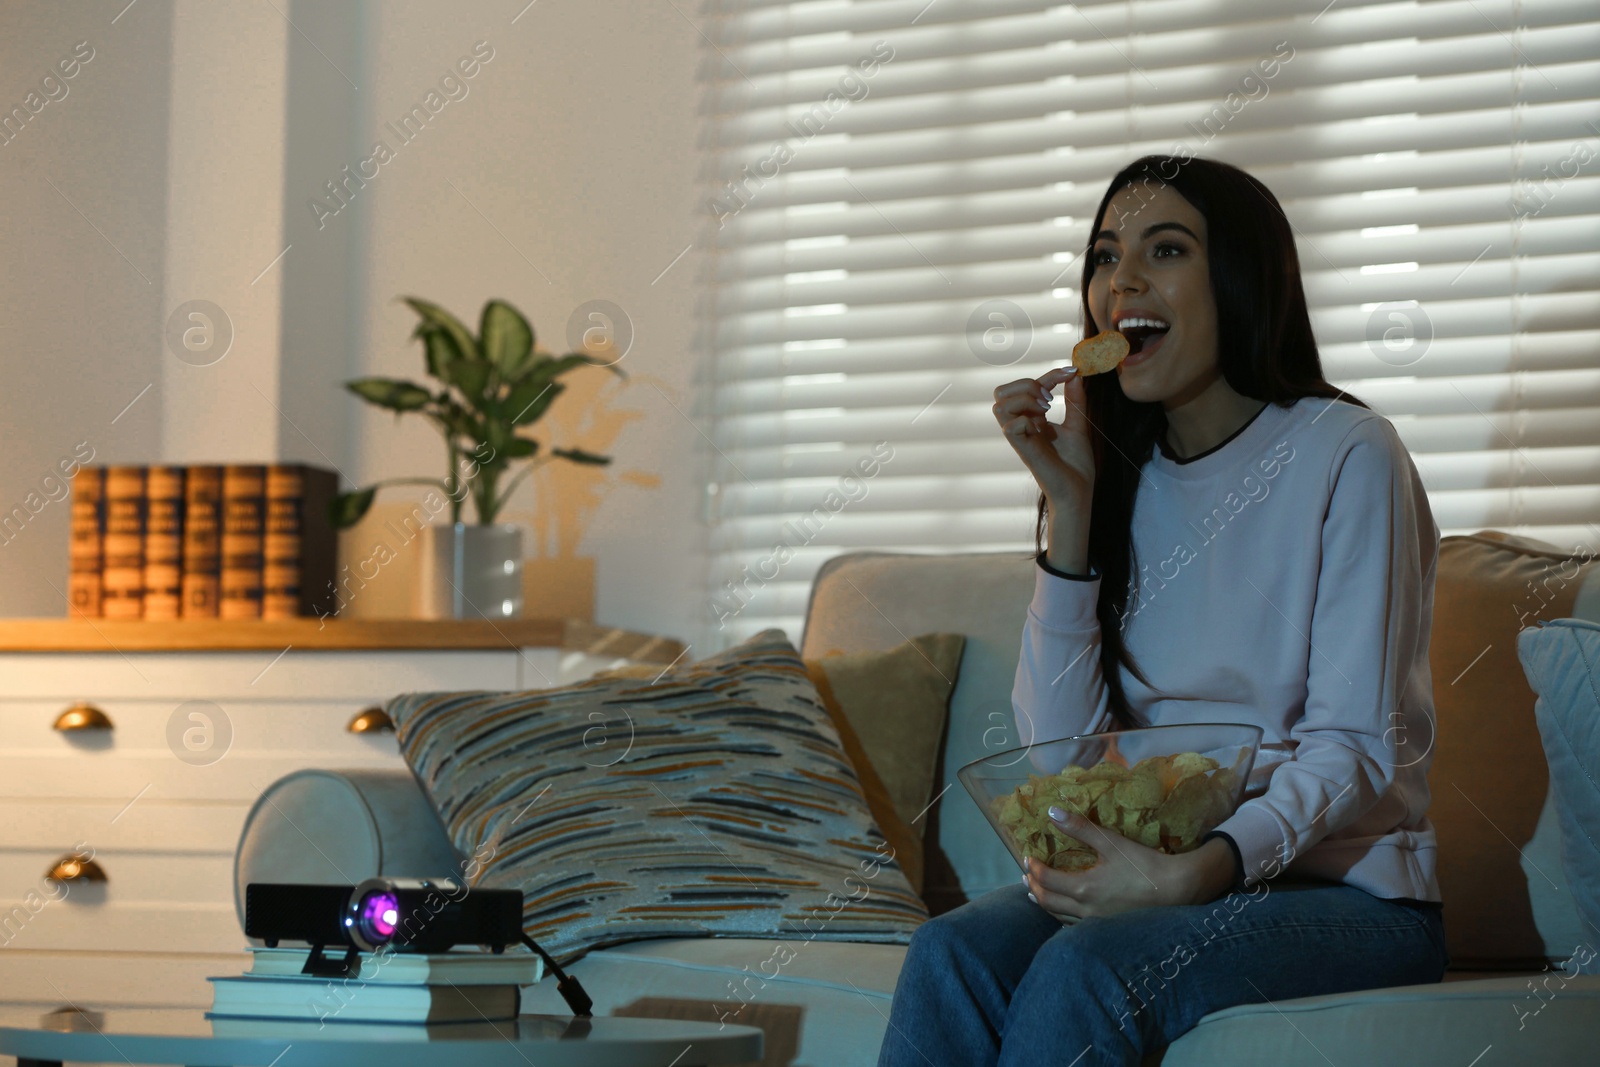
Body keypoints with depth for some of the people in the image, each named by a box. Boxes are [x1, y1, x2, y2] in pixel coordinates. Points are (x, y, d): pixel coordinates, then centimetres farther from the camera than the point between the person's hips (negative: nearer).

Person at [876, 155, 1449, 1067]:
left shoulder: (1345, 454, -7)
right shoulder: (1124, 475, 10)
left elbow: (1355, 751, -13)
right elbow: (1061, 749, 1)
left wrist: (1195, 872, -29)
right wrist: (1069, 503, -5)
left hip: (1340, 885, -4)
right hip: (1163, 873, 5)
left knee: (1085, 967, -33)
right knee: (953, 951, -26)